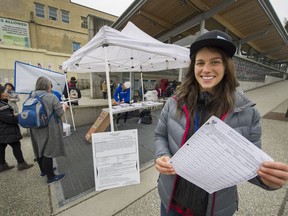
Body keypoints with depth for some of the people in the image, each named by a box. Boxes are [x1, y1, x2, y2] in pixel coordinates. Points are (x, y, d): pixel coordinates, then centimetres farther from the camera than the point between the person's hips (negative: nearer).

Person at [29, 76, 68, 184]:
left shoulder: (32, 97, 3)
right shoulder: (51, 97, -16)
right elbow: (60, 113, -14)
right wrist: (64, 106, 5)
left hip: (36, 129, 7)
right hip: (49, 129, -7)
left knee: (40, 149, 21)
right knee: (48, 151, 2)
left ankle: (43, 170, 41)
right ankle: (50, 177, 15)